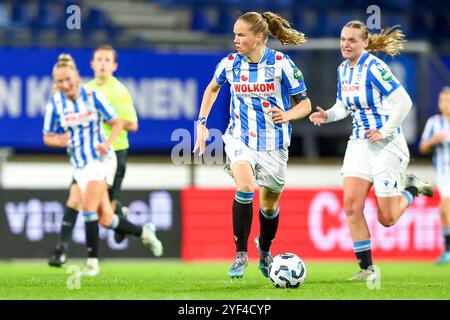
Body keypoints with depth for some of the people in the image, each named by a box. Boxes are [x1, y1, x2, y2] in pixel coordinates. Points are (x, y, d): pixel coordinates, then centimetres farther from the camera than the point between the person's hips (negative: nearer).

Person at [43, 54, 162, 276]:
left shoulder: (93, 97, -10)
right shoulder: (54, 105, -5)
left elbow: (117, 123, -1)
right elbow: (48, 138, 4)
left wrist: (107, 143, -18)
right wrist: (59, 141, -19)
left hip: (101, 160, -3)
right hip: (80, 166, 4)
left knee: (88, 206, -20)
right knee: (105, 219, 4)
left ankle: (92, 261, -11)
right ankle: (143, 232, 29)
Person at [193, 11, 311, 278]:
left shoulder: (281, 64, -14)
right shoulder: (230, 64, -5)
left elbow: (305, 104, -7)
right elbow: (213, 88, 17)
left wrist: (287, 115, -28)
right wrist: (202, 123, 10)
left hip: (273, 145, 0)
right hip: (240, 138, 0)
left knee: (270, 205, 12)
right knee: (245, 186, -28)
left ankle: (265, 250, 44)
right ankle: (241, 255, -18)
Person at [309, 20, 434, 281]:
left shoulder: (373, 68, -18)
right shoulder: (343, 69, 6)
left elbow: (404, 102, -20)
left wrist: (385, 132, -22)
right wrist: (327, 116, -2)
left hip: (386, 145, -7)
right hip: (359, 144, 7)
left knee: (387, 218, -3)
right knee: (351, 207, -8)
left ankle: (411, 188, 28)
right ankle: (367, 269, 1)